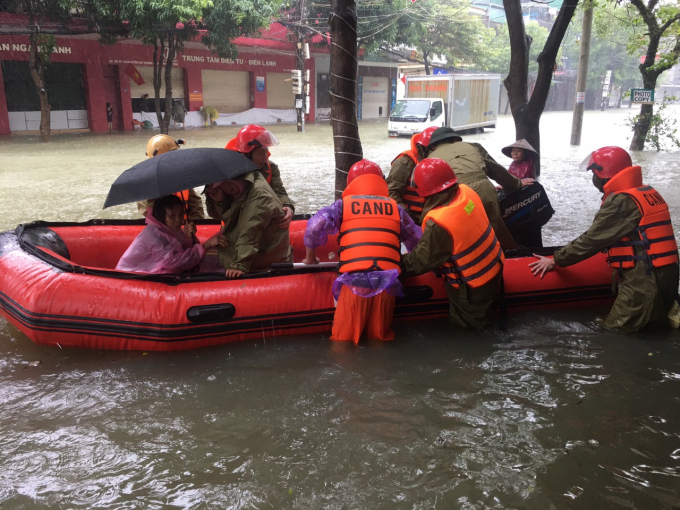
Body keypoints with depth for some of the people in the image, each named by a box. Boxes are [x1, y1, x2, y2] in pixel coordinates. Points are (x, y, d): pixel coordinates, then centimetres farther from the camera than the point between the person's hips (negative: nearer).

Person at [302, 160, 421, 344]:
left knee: (342, 337, 4)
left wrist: (310, 258, 15)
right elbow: (417, 241, 17)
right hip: (387, 282, 2)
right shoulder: (395, 208, 16)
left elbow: (315, 226, 0)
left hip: (354, 281, -2)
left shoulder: (343, 205, 10)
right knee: (380, 338, 12)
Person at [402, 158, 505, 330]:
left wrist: (398, 265, -6)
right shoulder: (467, 192, -12)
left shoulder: (438, 223, -34)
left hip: (473, 286, -7)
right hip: (494, 266, 7)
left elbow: (422, 260, -22)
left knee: (469, 322, 17)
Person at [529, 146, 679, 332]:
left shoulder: (621, 200, -15)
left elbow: (592, 239, -13)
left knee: (614, 334, -4)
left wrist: (555, 260, -4)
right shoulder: (647, 192, 13)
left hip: (644, 281, -9)